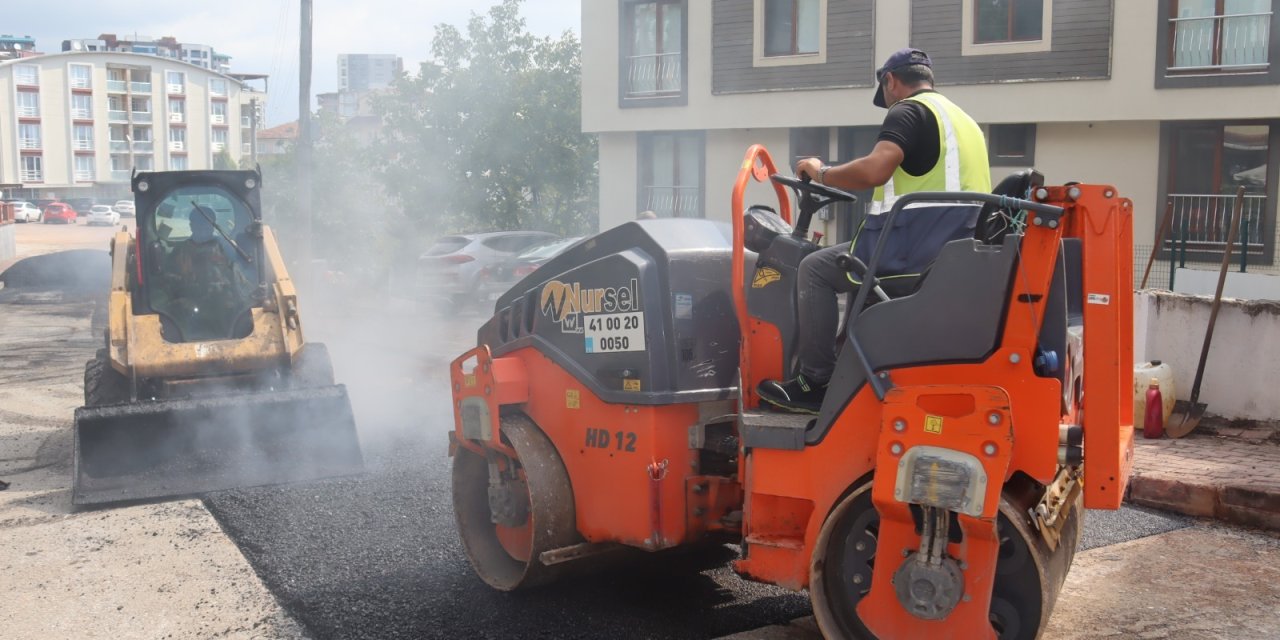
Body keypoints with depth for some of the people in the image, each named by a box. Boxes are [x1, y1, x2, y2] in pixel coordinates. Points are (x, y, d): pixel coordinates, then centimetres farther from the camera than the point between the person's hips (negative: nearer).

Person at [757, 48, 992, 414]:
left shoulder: (908, 111, -6)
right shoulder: (963, 120, 23)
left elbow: (874, 170, -23)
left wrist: (821, 173, -6)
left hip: (914, 251, -9)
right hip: (953, 255, 9)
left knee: (815, 269, 1)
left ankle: (814, 385, -1)